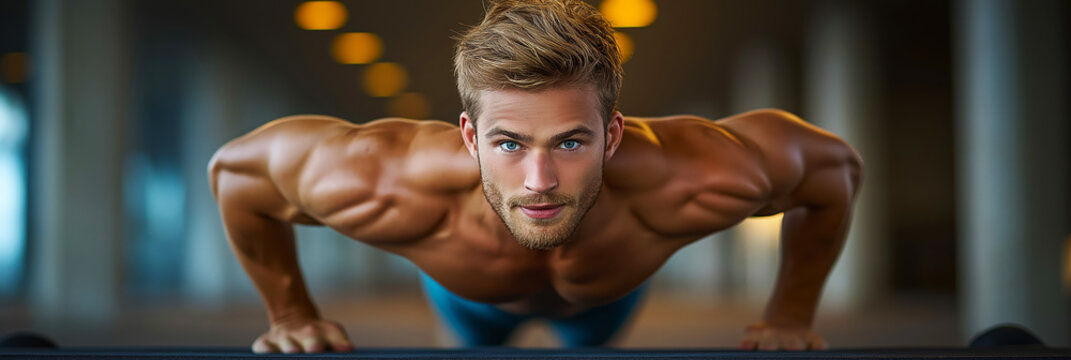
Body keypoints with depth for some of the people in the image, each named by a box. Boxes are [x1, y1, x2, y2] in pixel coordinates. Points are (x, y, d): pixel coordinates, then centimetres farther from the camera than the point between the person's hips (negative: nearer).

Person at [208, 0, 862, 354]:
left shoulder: (690, 181, -49)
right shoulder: (389, 187, -50)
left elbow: (836, 165, -28)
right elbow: (235, 167, -29)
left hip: (609, 291, 1)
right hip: (469, 293, 0)